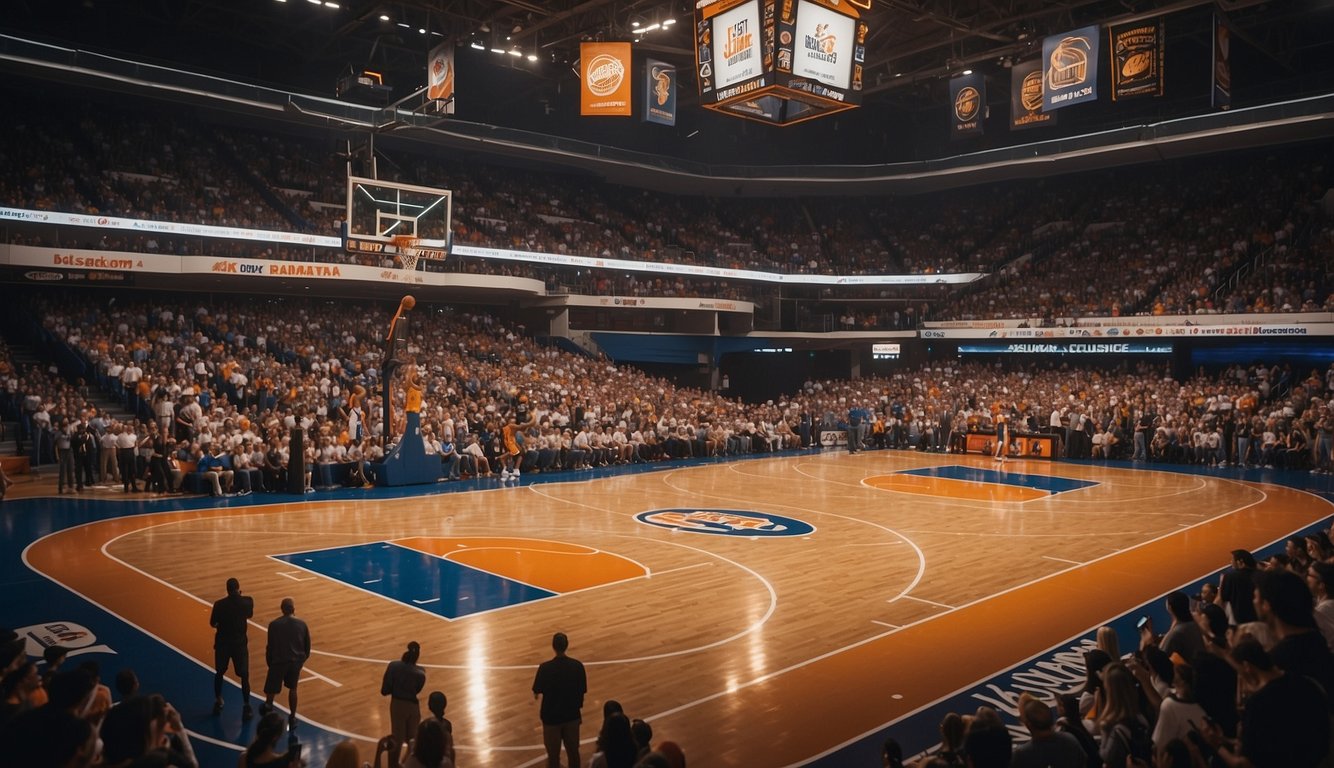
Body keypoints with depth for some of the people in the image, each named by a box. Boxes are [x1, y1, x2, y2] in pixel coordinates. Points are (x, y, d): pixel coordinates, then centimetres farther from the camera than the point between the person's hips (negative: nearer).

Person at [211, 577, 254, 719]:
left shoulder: (219, 605, -14)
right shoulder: (247, 601, -12)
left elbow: (212, 624, -2)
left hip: (222, 643, 1)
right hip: (240, 644, 0)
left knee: (219, 673, 22)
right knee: (244, 676, 9)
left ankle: (218, 703, 32)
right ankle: (246, 707, 9)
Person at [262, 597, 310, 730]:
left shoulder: (274, 624, -10)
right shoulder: (302, 624, -2)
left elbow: (270, 646, -5)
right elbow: (307, 646, 5)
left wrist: (269, 662, 9)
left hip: (278, 661, -3)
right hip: (296, 661, 4)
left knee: (272, 688, 20)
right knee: (292, 689, 18)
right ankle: (292, 718, 22)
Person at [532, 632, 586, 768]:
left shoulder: (545, 667, -19)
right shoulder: (577, 665, -12)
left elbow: (537, 691, -8)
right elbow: (582, 691, -3)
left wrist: (536, 694, 16)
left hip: (551, 716, -2)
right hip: (572, 715, 2)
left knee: (553, 756, 12)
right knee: (573, 752, 18)